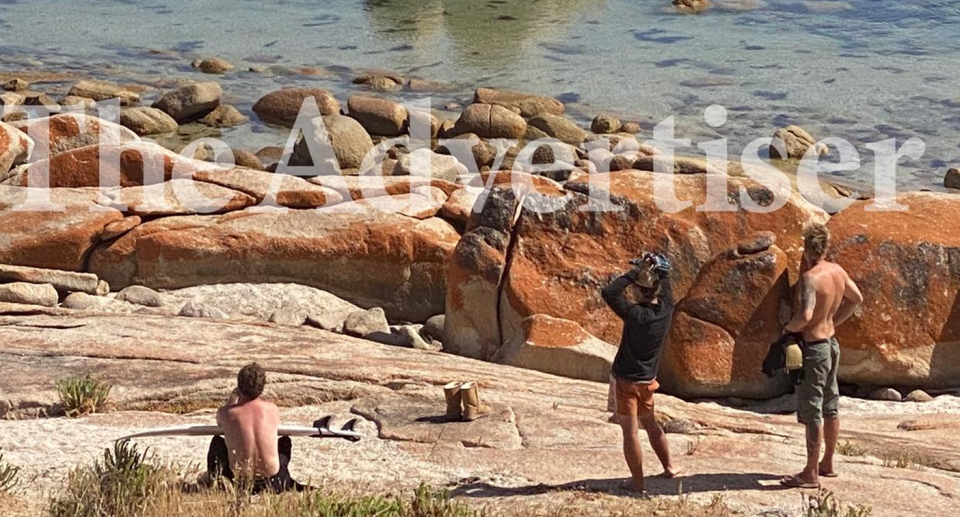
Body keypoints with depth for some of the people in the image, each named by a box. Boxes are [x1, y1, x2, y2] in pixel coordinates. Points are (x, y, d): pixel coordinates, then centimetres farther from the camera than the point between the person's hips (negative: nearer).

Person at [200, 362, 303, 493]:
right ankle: (287, 483, 51)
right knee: (286, 442, 33)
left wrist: (232, 398, 26)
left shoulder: (225, 413, -11)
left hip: (238, 483, 0)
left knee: (217, 442, 29)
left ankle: (212, 477, 50)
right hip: (272, 485, 1)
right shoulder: (273, 410, -7)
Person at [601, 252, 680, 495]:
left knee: (631, 433, 0)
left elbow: (609, 293, -28)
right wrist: (657, 266, -6)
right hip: (648, 380, 7)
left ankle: (639, 483, 3)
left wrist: (633, 274, -23)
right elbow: (665, 281, 11)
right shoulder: (666, 309, -7)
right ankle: (668, 467, 36)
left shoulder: (636, 314, -25)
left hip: (626, 381, -7)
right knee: (650, 424, 25)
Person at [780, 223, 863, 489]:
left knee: (812, 412, -2)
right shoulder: (838, 272, 2)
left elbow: (805, 315, -36)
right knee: (830, 407, 18)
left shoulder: (810, 278, -24)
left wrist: (788, 328, -17)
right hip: (831, 343, 9)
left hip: (813, 348, -9)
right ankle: (827, 464, 31)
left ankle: (811, 474, 3)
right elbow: (856, 299, 18)